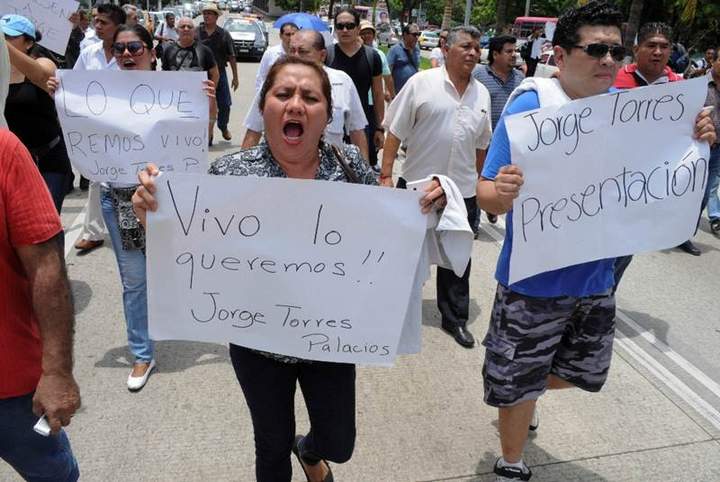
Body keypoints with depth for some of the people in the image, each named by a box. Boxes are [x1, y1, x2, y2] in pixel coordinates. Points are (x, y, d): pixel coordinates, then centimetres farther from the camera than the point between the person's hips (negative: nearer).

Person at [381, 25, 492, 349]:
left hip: (462, 191, 4)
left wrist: (475, 181, 16)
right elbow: (395, 133, -7)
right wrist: (386, 175, -11)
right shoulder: (421, 83, -6)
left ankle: (455, 319, 27)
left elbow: (481, 145, 16)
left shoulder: (482, 94, 8)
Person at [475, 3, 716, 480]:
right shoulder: (528, 108, -17)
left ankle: (514, 393, 55)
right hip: (534, 279, -5)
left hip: (596, 277, 6)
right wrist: (501, 192, -42)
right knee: (519, 383, 10)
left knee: (585, 372, 24)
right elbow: (488, 195, -19)